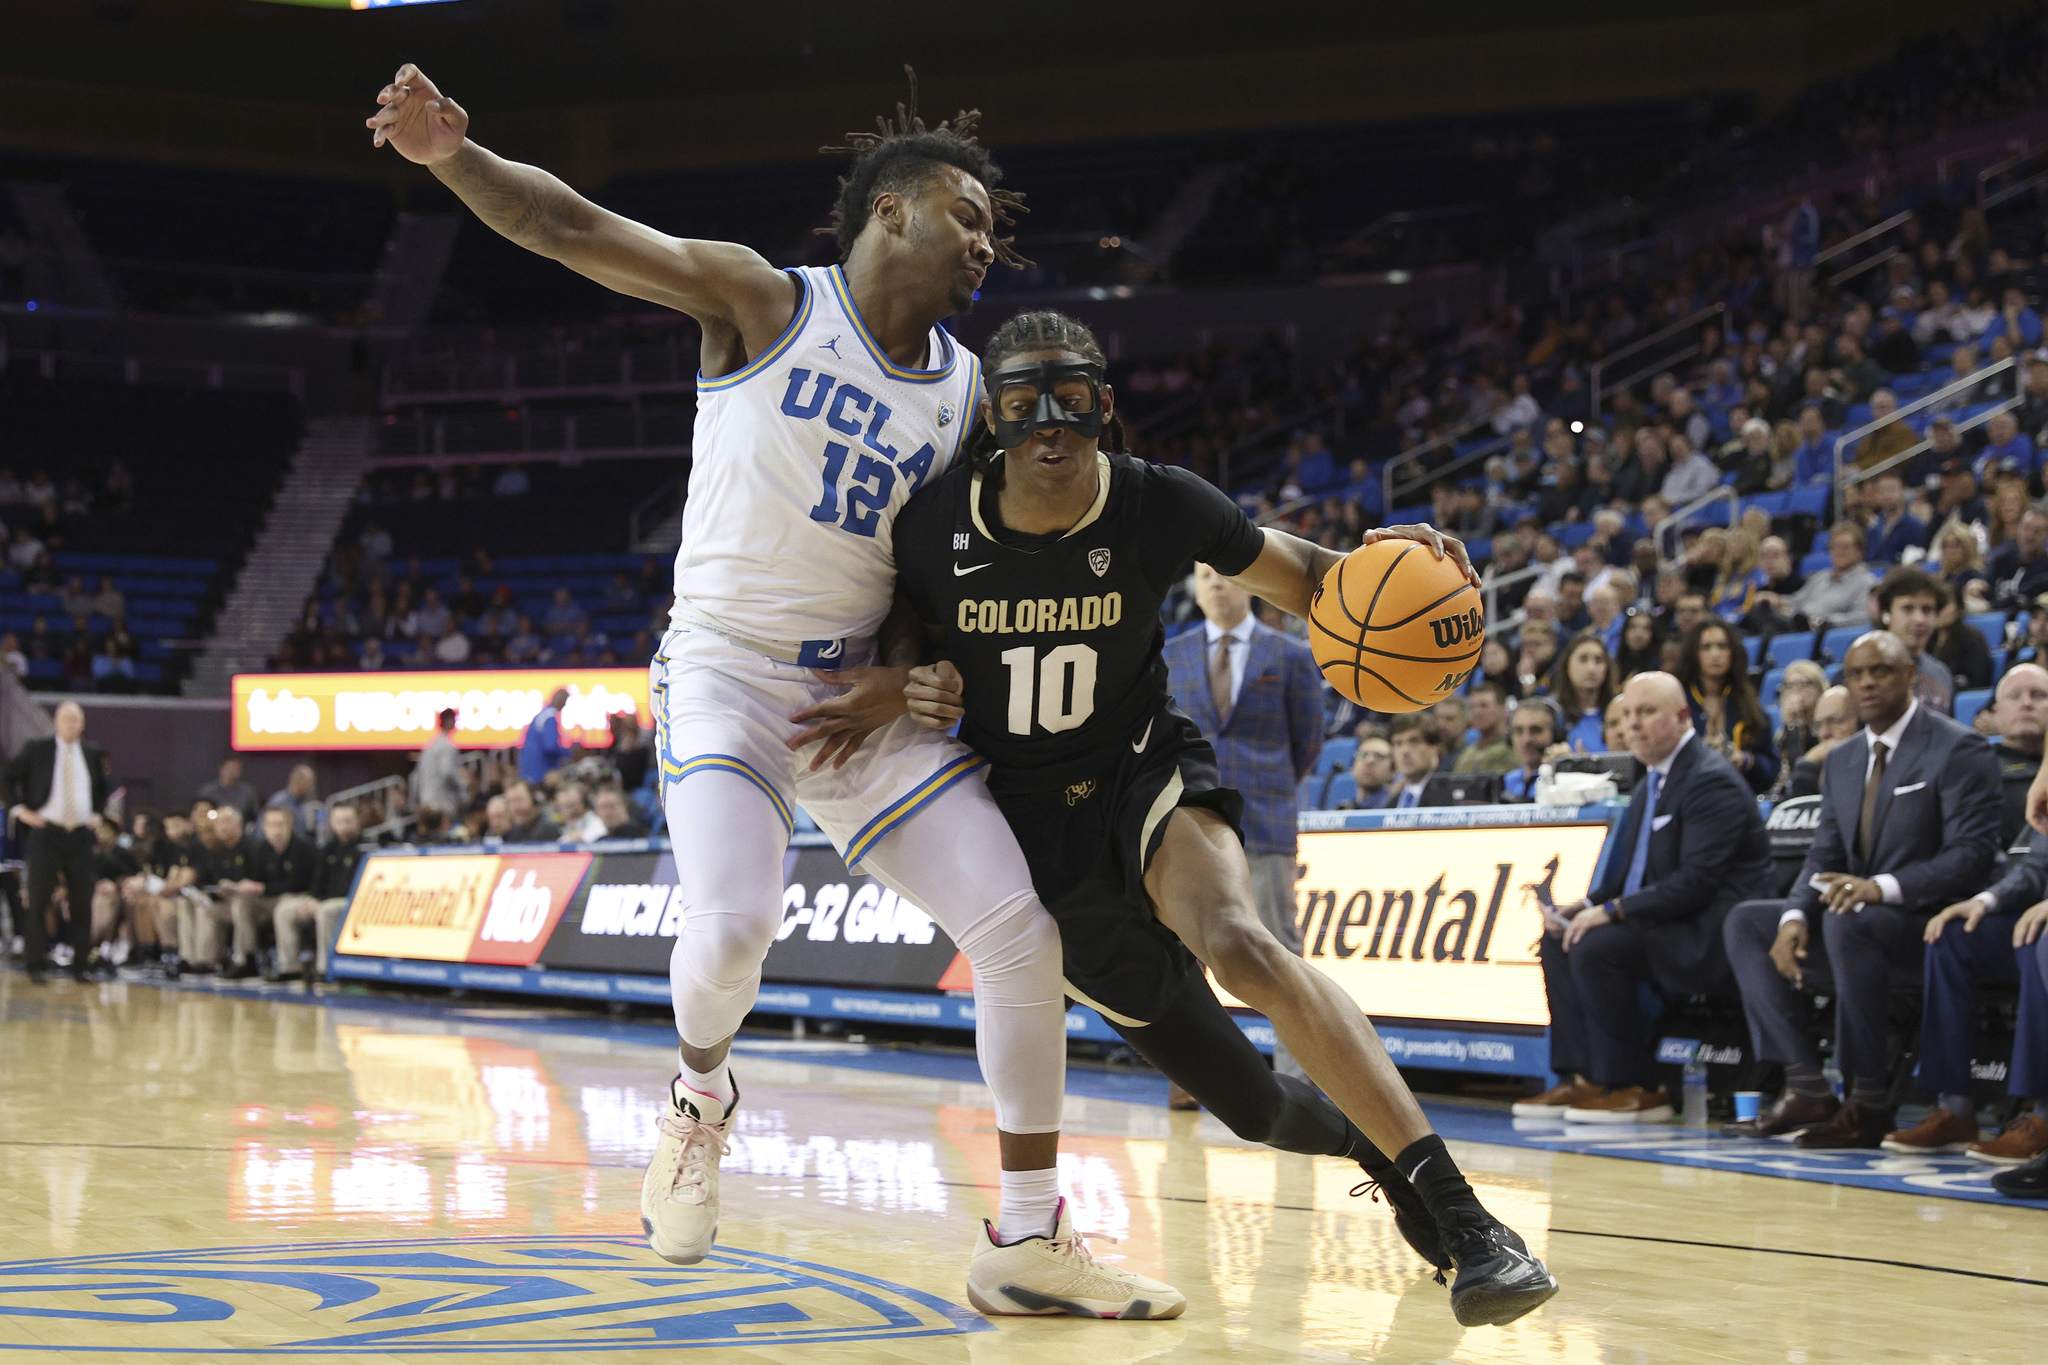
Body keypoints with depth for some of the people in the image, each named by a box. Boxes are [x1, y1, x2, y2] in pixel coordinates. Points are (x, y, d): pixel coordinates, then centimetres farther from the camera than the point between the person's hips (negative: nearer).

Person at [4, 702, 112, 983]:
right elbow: (8, 779, 4)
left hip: (80, 835, 3)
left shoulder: (93, 753, 9)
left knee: (82, 901, 2)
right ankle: (35, 964, 4)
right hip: (45, 833, -3)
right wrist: (20, 810, -4)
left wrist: (96, 812, 12)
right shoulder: (36, 750, -1)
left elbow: (102, 788, 25)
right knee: (39, 899, -3)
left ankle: (82, 964, 8)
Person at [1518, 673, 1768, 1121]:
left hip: (1711, 934, -10)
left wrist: (1612, 911, -23)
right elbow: (1632, 872, 20)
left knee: (1596, 947, -26)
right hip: (1667, 925, 10)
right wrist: (1585, 906, 1)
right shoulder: (1650, 784, 16)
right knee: (1557, 942, 4)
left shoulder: (1711, 781, -16)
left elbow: (1696, 882, -23)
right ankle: (1581, 1077, 0)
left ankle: (1636, 1087, -14)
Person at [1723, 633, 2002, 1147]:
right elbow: (1824, 856, 13)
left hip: (1932, 922, -8)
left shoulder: (1958, 749, -9)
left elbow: (1973, 854, -17)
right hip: (1861, 918, 8)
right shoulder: (1841, 761, 15)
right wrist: (1795, 917, -9)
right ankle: (1806, 1088, -11)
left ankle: (1869, 1102, -28)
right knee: (1746, 921, -3)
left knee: (1849, 923, -37)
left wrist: (1882, 888, -31)